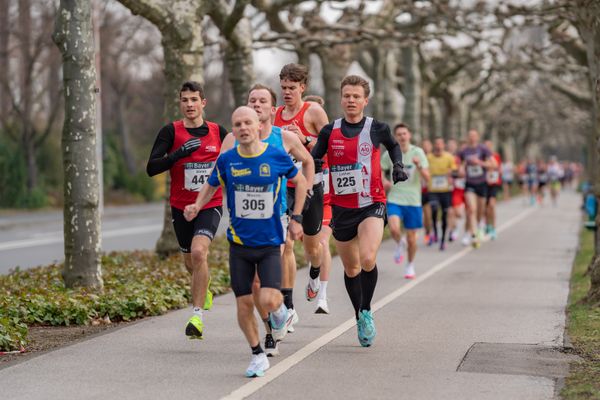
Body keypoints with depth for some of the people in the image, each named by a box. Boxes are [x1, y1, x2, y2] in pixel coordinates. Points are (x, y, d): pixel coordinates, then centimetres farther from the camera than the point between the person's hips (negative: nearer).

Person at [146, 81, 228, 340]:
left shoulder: (218, 132, 1)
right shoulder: (171, 132, -4)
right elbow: (151, 168, -12)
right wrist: (178, 154, -22)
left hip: (210, 205, -2)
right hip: (181, 207, 2)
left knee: (198, 252, -24)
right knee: (190, 261, 16)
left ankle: (197, 316, -21)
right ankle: (204, 287, 51)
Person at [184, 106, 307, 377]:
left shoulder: (277, 156, -8)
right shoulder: (226, 160, -4)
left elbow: (300, 181, 10)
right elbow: (211, 186, 14)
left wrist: (296, 218, 5)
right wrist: (196, 206, -6)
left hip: (270, 243, -2)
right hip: (239, 243, 2)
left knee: (268, 301, -17)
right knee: (244, 304, 2)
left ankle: (279, 307, 20)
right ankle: (258, 356, 22)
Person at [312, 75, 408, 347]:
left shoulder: (377, 128, -1)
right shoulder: (329, 132, 1)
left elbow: (394, 146, 19)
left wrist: (398, 166, 3)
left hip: (371, 205, -3)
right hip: (341, 207, 3)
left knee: (368, 259, -24)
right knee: (351, 268, 13)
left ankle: (366, 311, -2)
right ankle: (360, 318, 33)